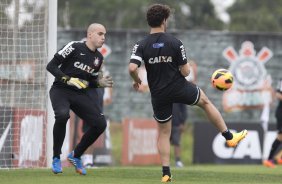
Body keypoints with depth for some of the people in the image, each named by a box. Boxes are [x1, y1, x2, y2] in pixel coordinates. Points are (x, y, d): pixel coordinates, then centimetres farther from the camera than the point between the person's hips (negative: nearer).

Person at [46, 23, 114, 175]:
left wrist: (100, 83, 0)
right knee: (62, 115, -36)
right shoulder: (75, 47, -10)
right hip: (60, 90, -6)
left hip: (80, 94, 7)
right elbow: (51, 66, -12)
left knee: (100, 124, -7)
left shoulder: (98, 58, 10)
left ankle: (75, 156, 14)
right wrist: (69, 80, -21)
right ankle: (56, 158, -18)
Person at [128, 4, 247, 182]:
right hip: (179, 88, -2)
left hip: (158, 94, 2)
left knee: (164, 132, 15)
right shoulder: (175, 42, -13)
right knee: (206, 102, 26)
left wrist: (137, 81, 0)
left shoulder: (141, 45, -9)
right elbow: (185, 72, -11)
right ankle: (229, 137, 33)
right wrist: (187, 68, 13)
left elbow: (132, 68, -21)